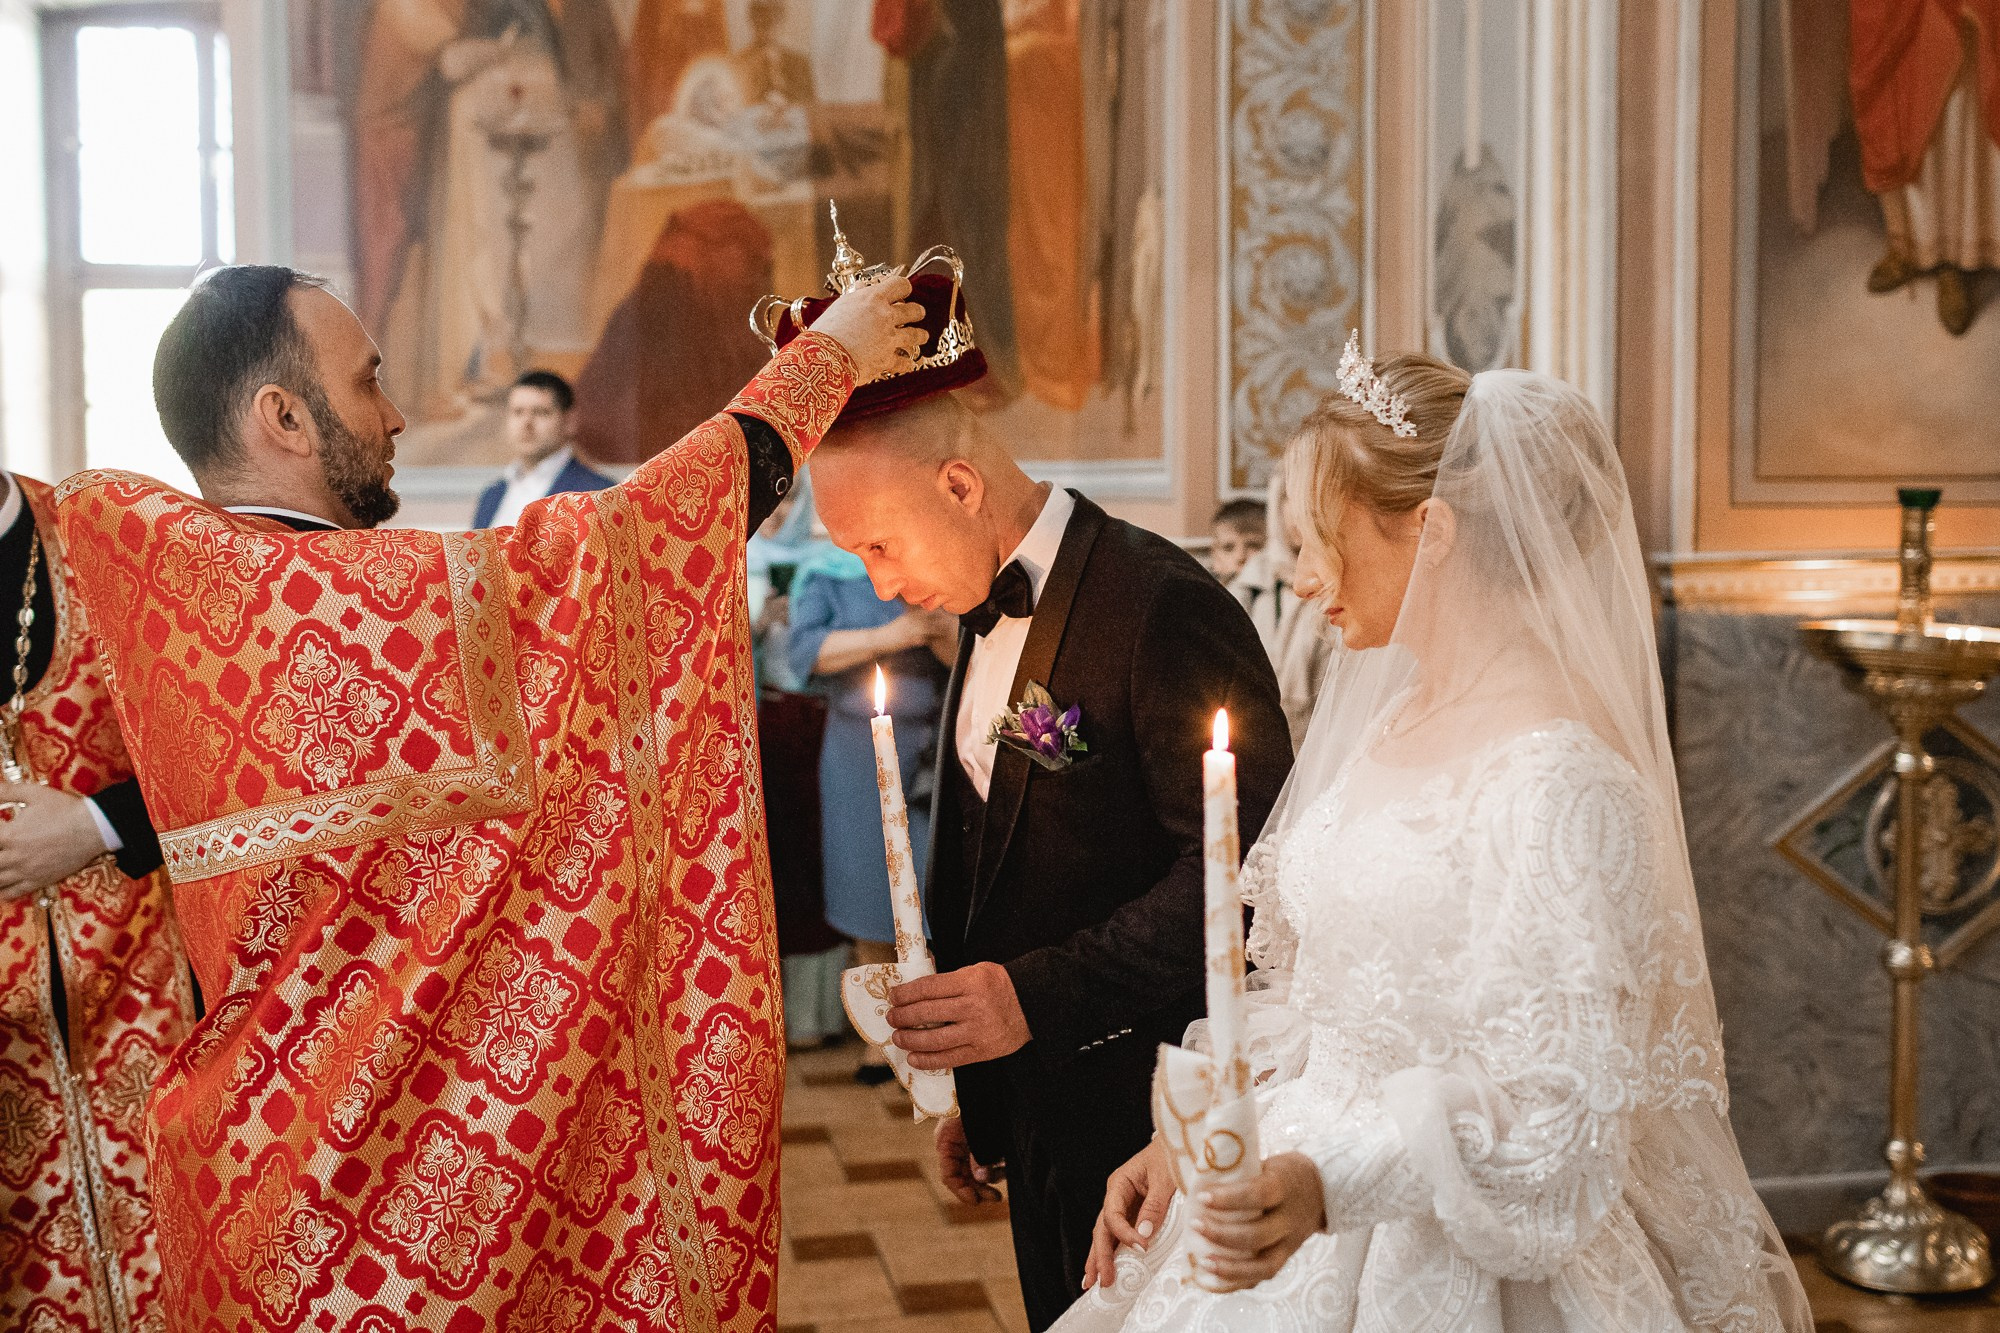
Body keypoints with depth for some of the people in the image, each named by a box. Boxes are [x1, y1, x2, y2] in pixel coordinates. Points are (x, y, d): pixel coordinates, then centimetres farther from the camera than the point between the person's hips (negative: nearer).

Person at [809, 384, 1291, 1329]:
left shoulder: (1163, 605, -19)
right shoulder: (986, 610, 9)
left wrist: (1040, 994, -28)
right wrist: (977, 1098, 14)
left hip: (1148, 1114, -8)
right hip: (1038, 1109, 8)